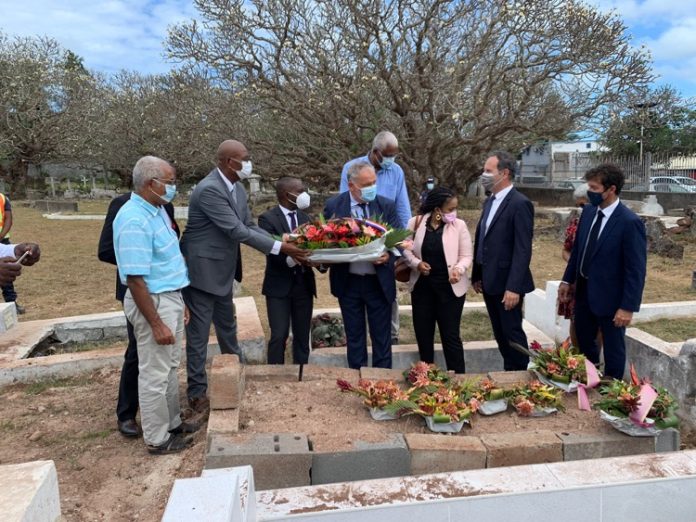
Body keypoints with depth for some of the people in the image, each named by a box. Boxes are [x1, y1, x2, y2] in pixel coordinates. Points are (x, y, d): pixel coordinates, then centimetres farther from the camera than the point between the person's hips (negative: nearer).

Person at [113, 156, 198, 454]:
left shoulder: (156, 210, 7)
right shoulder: (134, 220, -23)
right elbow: (135, 279, -25)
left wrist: (179, 303, 17)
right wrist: (156, 323, -23)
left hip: (170, 298, 10)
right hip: (153, 303, -10)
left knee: (169, 367, 21)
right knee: (154, 374, 5)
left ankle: (171, 422, 37)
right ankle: (157, 439, 20)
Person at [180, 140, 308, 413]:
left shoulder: (237, 188, 4)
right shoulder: (209, 189, -25)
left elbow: (249, 225, 5)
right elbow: (237, 231, -28)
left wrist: (283, 244, -9)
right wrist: (279, 248, -26)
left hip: (223, 271, 9)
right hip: (202, 270, -9)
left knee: (227, 326, 23)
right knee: (199, 332, 4)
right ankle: (197, 392, 18)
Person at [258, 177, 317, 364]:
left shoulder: (304, 218, 11)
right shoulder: (268, 218, -8)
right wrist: (290, 259, -36)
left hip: (304, 284, 6)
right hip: (279, 285, -5)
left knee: (302, 336, 11)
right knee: (279, 336, -4)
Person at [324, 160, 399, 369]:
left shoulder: (387, 206, -2)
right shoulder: (333, 206, -4)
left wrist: (388, 255, -22)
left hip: (379, 281, 0)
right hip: (348, 281, 0)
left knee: (382, 337, 9)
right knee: (354, 337, 14)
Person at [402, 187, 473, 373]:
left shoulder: (459, 225, -6)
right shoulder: (416, 222, -4)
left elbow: (467, 255, -3)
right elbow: (406, 249, 4)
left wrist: (459, 269, -22)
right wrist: (416, 263, -15)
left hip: (449, 288, -2)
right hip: (422, 286, 2)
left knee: (451, 335, 1)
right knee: (423, 333, 12)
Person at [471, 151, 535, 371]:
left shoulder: (520, 204, -15)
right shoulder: (490, 201, 12)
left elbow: (523, 250, -19)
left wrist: (514, 287, -23)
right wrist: (477, 275, 14)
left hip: (507, 283, -8)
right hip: (490, 281, 8)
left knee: (512, 333, 3)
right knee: (500, 334, 16)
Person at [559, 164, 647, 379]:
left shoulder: (630, 222, -21)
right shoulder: (588, 212, 0)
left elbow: (636, 269, -19)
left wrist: (628, 307, -19)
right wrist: (567, 280, 12)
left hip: (610, 297, -7)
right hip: (584, 291, 7)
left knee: (613, 349, 13)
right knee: (584, 343, 22)